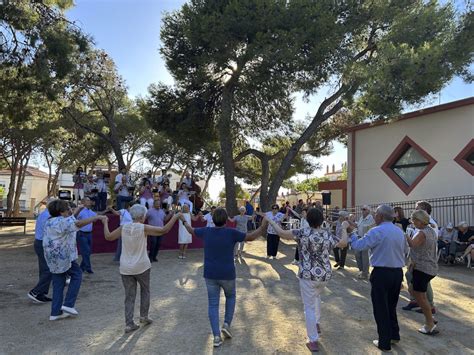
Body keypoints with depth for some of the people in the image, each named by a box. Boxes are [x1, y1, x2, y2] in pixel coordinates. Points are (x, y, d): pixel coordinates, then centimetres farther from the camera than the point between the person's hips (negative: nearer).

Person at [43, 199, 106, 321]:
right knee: (77, 275, 8)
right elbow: (79, 223, -33)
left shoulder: (49, 222, 14)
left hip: (52, 259, 9)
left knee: (58, 284, 13)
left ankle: (55, 312, 17)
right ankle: (68, 304, 4)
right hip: (63, 257, -9)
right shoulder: (62, 221, -17)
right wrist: (97, 217, -33)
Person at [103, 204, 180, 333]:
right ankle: (143, 316, 25)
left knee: (129, 296, 11)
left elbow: (108, 236, 8)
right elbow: (164, 230, -18)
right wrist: (175, 217, -11)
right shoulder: (143, 228, -14)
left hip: (125, 268, 3)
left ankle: (129, 323, 11)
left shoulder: (123, 227, -3)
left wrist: (105, 223, 22)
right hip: (141, 267, -3)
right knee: (145, 291, 21)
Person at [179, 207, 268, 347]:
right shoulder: (231, 232, -15)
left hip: (210, 274, 2)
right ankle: (227, 324, 15)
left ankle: (216, 336, 8)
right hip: (227, 274, -2)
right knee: (230, 297, 25)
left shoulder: (206, 231, -5)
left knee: (213, 304, 10)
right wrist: (264, 226, 0)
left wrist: (184, 220, 31)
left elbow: (191, 230, 13)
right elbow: (251, 237, -10)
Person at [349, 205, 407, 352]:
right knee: (391, 306, 24)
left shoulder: (377, 231, -16)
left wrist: (351, 234, 0)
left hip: (381, 273, -7)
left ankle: (385, 343, 16)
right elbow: (406, 249, 20)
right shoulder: (399, 231, 6)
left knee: (381, 308, 6)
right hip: (398, 272, 7)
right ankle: (394, 335, 34)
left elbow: (358, 245, -17)